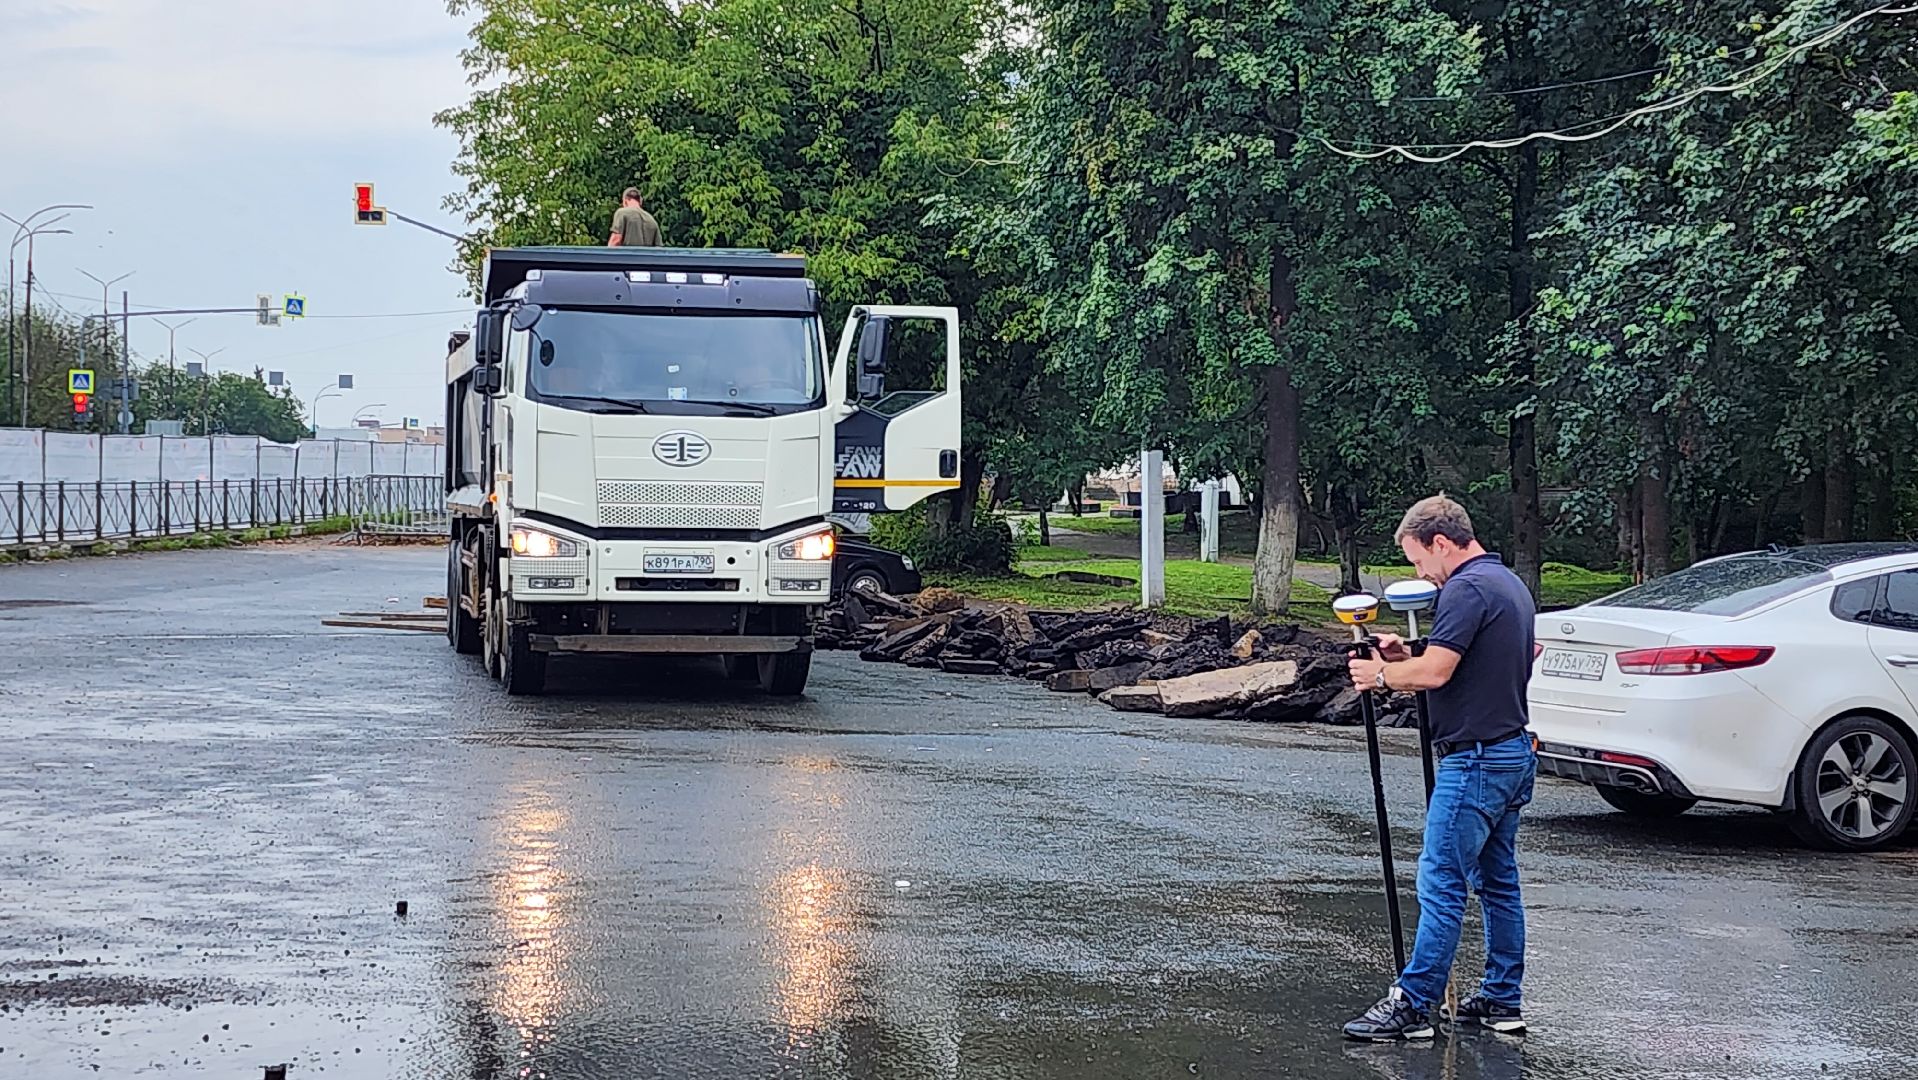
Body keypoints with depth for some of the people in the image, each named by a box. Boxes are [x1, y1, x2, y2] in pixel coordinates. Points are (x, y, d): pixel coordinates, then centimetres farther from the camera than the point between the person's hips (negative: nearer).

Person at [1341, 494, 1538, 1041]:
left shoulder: (1467, 589, -16)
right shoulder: (1511, 583, 17)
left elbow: (1436, 671, -24)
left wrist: (1383, 673, -6)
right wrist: (1405, 659, 10)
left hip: (1474, 760, -11)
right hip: (1513, 753, 11)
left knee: (1441, 884, -9)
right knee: (1498, 881, 14)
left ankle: (1411, 1005, -8)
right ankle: (1501, 1000, 19)